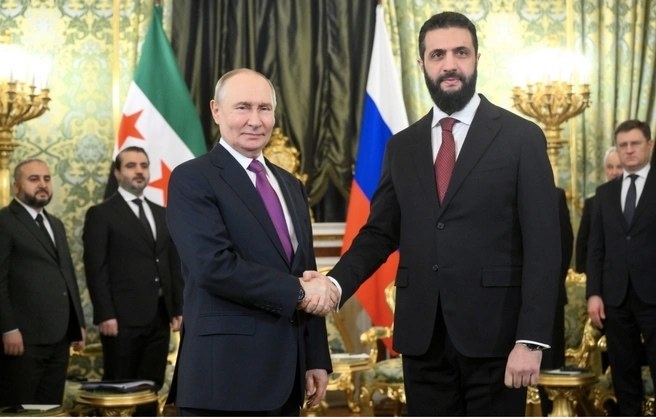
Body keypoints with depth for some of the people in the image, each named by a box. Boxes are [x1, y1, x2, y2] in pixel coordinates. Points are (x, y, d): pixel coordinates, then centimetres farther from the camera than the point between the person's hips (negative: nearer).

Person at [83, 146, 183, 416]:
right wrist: (105, 315, -15)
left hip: (159, 317, 6)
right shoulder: (101, 214, -1)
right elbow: (96, 269, -8)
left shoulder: (161, 214, 18)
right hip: (123, 318, -6)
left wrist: (178, 309, 11)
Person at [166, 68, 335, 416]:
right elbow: (214, 266, -19)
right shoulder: (192, 179, -5)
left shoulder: (290, 186, 17)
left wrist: (316, 360, 12)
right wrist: (297, 291, -15)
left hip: (284, 374, 7)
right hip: (226, 374, -7)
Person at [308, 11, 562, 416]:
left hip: (494, 334, -3)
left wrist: (531, 340, -13)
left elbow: (542, 247, -6)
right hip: (422, 336, 4)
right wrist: (336, 283, -9)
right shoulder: (402, 146, 11)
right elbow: (380, 232, 10)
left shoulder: (522, 138, -1)